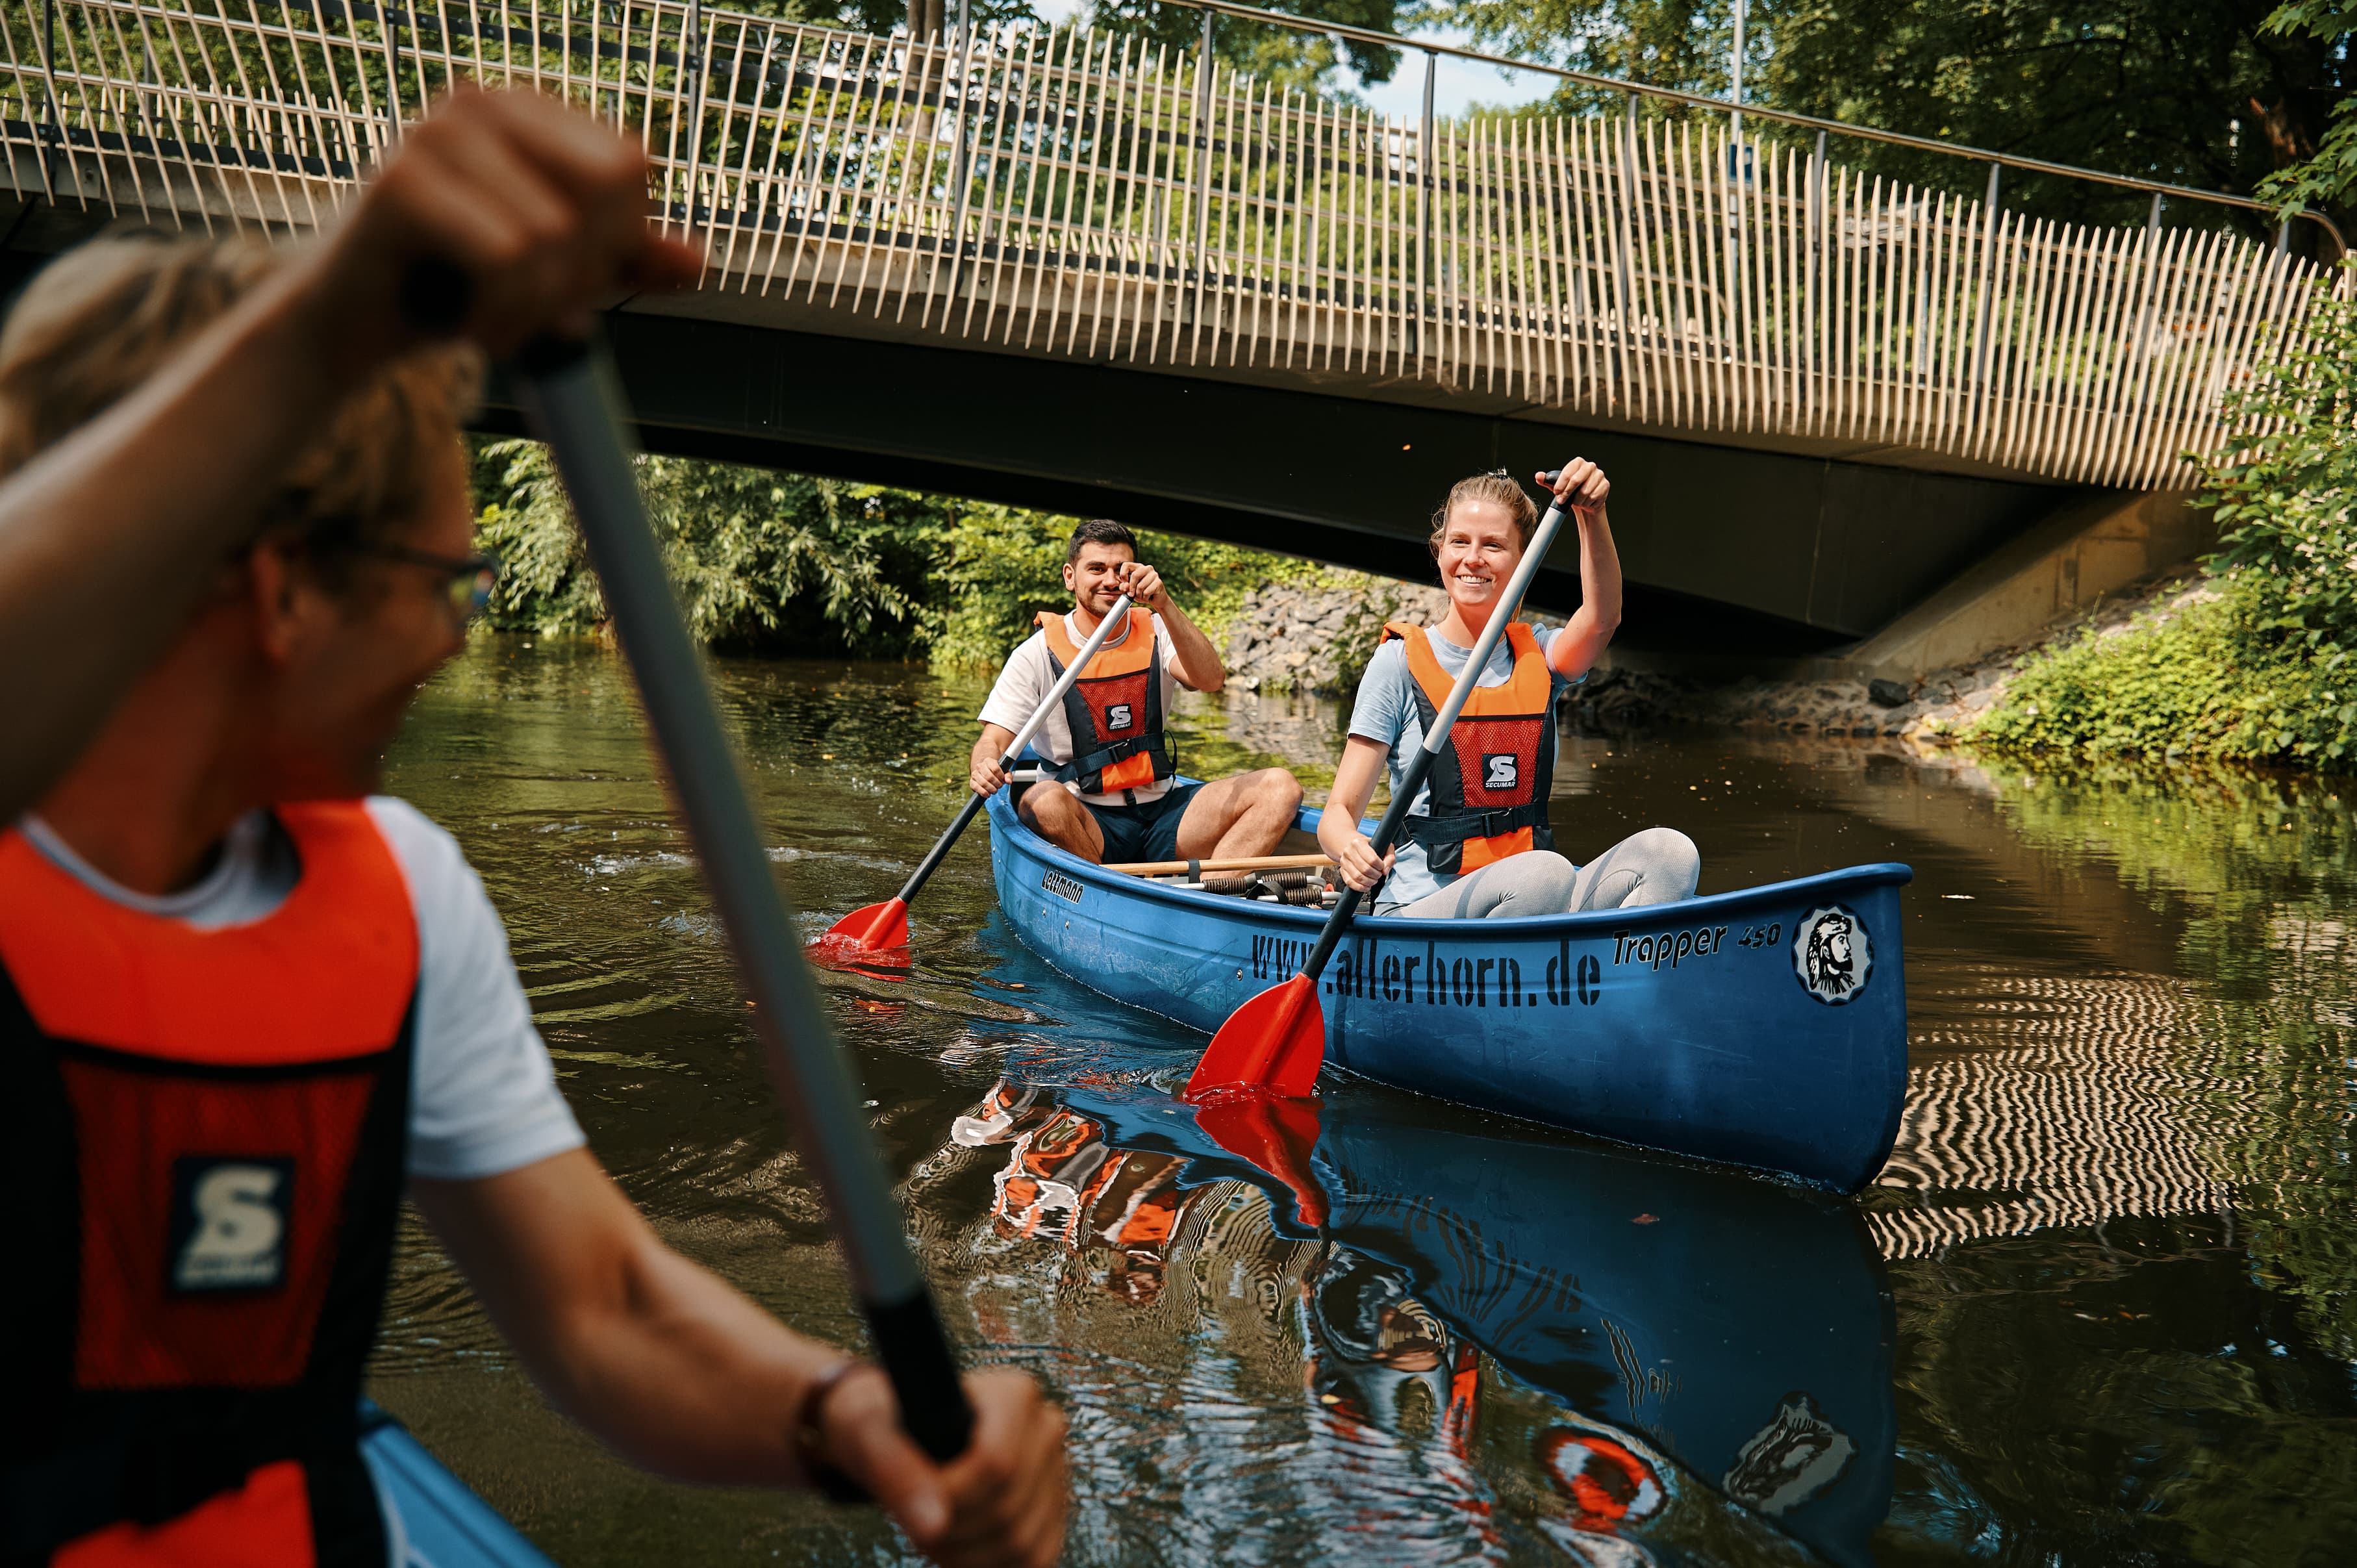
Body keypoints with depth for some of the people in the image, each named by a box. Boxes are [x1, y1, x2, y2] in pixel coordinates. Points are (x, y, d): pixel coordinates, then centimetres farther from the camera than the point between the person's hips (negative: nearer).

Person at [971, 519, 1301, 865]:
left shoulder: (1155, 632, 6)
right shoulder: (1037, 654, -1)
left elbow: (1212, 679, -14)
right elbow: (994, 739, -9)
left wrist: (1164, 606, -27)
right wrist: (985, 766, -33)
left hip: (1163, 813, 4)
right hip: (1086, 822, -3)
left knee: (1279, 786, -16)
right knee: (1044, 803, -37)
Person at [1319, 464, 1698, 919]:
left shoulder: (1537, 655, 12)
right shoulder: (1400, 661, 2)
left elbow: (1601, 617, -12)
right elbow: (1339, 810, -3)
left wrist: (1592, 515, -28)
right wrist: (1350, 848, -26)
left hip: (1526, 900, 4)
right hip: (1418, 909, -4)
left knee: (1670, 852, -22)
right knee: (1547, 873, -35)